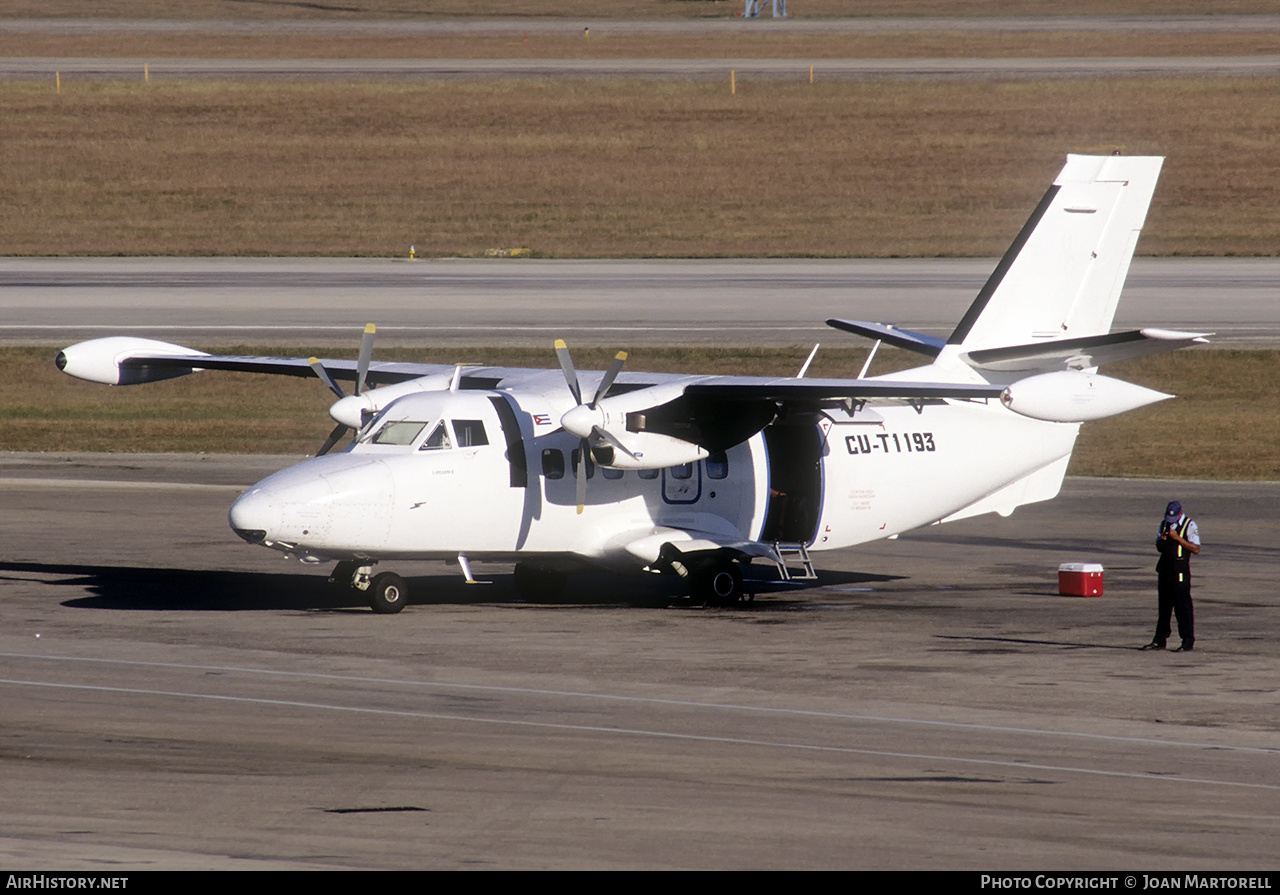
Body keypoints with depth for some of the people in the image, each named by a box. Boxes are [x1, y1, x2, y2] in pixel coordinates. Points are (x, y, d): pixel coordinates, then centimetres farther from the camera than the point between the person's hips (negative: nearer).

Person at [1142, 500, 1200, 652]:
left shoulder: (1189, 525, -5)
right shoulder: (1165, 524, 14)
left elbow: (1196, 549, -10)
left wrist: (1177, 538, -17)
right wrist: (1162, 540, -2)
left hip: (1180, 571, -6)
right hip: (1165, 569, 6)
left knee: (1182, 607, -8)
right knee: (1164, 605, 10)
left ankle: (1188, 642, -4)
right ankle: (1159, 640, 16)